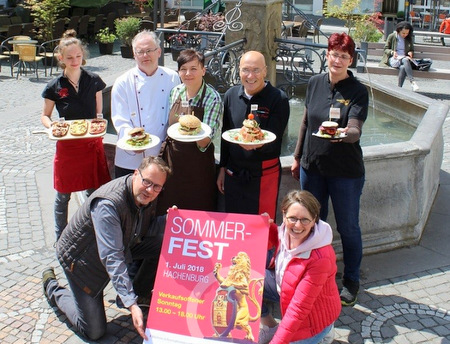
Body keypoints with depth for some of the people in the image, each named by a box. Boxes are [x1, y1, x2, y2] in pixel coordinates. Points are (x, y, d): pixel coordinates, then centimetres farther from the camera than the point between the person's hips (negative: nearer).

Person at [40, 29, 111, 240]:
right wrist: (52, 126, -16)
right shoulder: (54, 87, -4)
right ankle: (61, 239, 26)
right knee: (63, 195, 9)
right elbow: (45, 116, 5)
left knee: (95, 193, 8)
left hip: (92, 143, 1)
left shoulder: (94, 81, 0)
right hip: (66, 145, -1)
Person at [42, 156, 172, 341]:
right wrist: (131, 304, -46)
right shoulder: (108, 204, -38)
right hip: (81, 257, -7)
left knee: (162, 244, -11)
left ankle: (140, 293, 12)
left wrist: (167, 221, -19)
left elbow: (144, 230, 2)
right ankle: (52, 287, 18)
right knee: (94, 331, -3)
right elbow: (111, 258, -41)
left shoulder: (143, 194, -13)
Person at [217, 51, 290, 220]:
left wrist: (257, 144, -37)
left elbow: (274, 140, -15)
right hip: (233, 173, 4)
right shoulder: (231, 95, 4)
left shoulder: (278, 99, -11)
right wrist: (222, 168, 15)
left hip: (264, 174, -4)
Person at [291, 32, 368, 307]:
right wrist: (298, 157, 14)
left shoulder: (358, 91, -11)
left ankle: (351, 281, 29)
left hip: (346, 171, -4)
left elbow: (356, 131, -21)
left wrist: (344, 133, -44)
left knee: (348, 226, 8)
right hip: (312, 166, 4)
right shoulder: (315, 83, 2)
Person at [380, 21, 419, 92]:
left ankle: (399, 88, -37)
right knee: (406, 60, -38)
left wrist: (411, 53, 0)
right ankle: (412, 82, -46)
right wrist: (392, 52, -14)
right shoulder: (392, 36, 7)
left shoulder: (409, 39, 17)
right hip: (393, 59, -3)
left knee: (403, 67, -37)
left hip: (404, 59, 3)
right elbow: (386, 49, 8)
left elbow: (412, 50, 26)